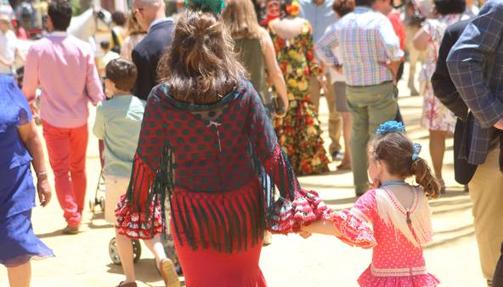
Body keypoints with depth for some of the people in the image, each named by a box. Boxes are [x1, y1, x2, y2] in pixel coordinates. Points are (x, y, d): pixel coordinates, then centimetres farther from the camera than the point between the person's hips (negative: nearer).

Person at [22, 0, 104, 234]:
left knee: (61, 170, 6)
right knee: (78, 168, 18)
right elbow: (94, 86, -6)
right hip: (79, 118, 2)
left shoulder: (37, 49, -13)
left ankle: (72, 217, -4)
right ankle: (79, 212, 30)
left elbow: (29, 86, -2)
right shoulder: (83, 48, -10)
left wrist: (28, 100, 19)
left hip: (53, 119, -2)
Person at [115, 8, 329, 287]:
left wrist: (137, 206, 9)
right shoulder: (242, 91, -9)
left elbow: (147, 161, -6)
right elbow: (270, 154, -8)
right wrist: (295, 200, 2)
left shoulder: (162, 97, -11)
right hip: (242, 205, 2)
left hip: (192, 211, -1)